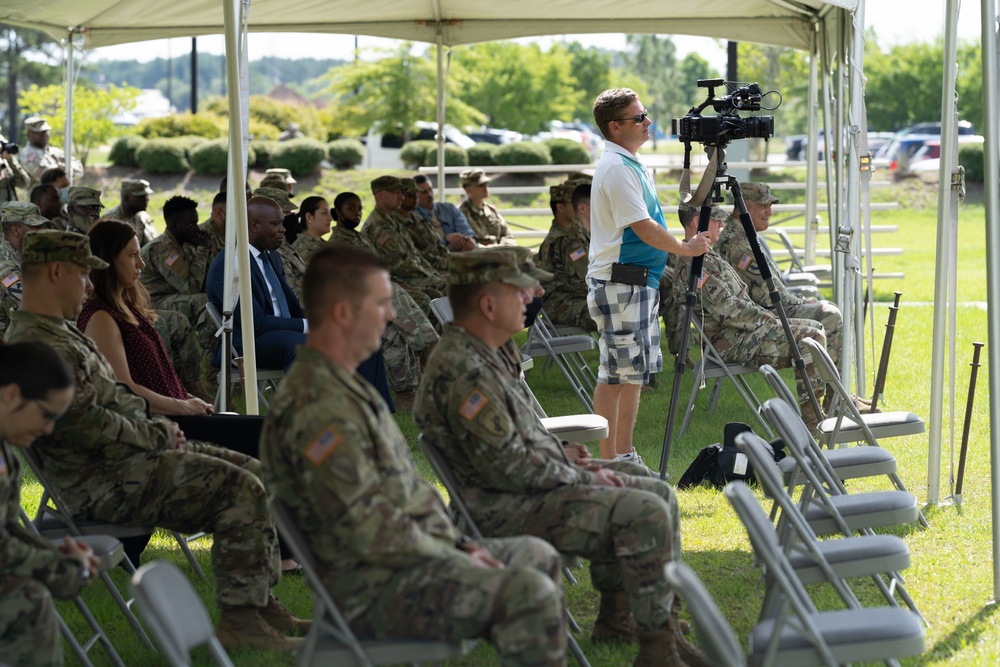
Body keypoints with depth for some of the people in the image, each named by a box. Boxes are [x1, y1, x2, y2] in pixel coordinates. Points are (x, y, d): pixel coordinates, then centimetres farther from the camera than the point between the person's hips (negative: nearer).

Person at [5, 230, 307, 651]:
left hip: (131, 453, 11)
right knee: (240, 489, -20)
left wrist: (157, 430, 6)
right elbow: (87, 425, -26)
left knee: (255, 474, 7)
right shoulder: (39, 348, -20)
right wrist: (158, 434, -13)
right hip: (104, 482, -11)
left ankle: (260, 601, 10)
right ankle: (238, 617, -13)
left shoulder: (60, 332, 17)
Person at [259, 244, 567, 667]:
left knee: (537, 557, 18)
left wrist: (455, 545, 9)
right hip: (371, 590, -11)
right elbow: (364, 527, -23)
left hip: (409, 557, 11)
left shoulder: (347, 388, 16)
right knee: (528, 591, -23)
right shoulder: (316, 407, -20)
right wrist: (454, 559, -13)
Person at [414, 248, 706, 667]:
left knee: (659, 493, 13)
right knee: (645, 514, -21)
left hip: (536, 486, 11)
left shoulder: (480, 354, 12)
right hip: (506, 510, -11)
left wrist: (560, 452, 10)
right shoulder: (462, 372, -23)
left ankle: (616, 617, 19)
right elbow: (507, 467, -25)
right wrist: (582, 478, -14)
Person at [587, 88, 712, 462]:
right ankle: (609, 465, -4)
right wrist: (686, 248, -10)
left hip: (640, 281, 10)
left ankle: (625, 457, 20)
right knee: (616, 373, -7)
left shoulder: (631, 164, 16)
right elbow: (644, 228, -20)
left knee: (635, 371, 13)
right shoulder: (616, 168, -16)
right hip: (619, 283, -10)